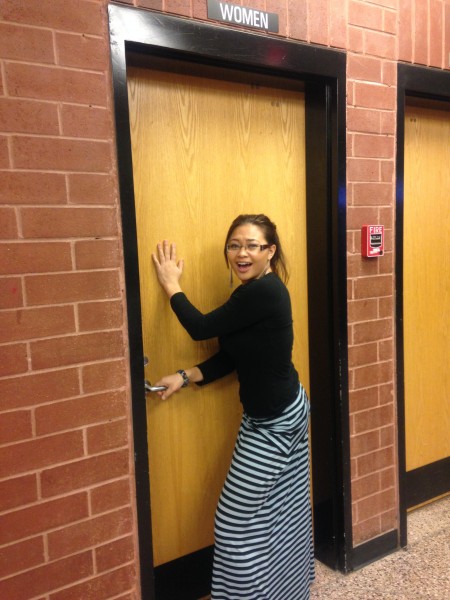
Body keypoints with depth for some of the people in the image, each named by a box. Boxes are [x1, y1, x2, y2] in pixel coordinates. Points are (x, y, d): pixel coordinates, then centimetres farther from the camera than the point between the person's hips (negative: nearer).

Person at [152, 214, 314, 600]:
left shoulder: (264, 291, -25)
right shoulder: (254, 291, 5)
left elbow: (201, 328, -20)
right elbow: (230, 357, 6)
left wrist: (171, 285, -7)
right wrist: (184, 377, -5)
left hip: (275, 421, -9)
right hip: (282, 413, 9)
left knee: (237, 521, 1)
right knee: (284, 509, 23)